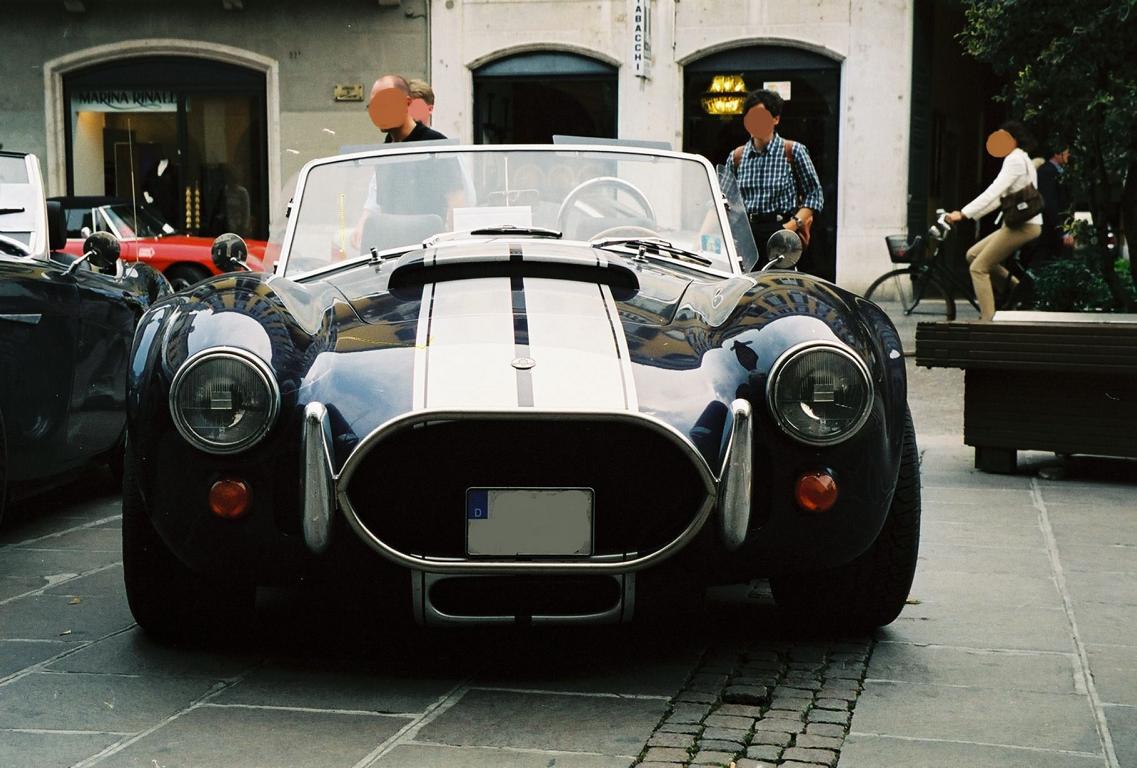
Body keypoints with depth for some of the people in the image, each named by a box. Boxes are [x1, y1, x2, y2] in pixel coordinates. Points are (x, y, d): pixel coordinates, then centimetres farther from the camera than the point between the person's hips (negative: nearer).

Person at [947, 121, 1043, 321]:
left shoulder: (1015, 159, -12)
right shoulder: (1022, 159, 21)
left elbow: (993, 192, -22)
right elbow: (999, 197, 21)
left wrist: (963, 214, -25)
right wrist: (972, 215, 14)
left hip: (1022, 226, -10)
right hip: (1021, 224, 10)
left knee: (978, 267, -9)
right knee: (973, 254, 13)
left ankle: (987, 320, -12)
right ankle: (1014, 286, 12)